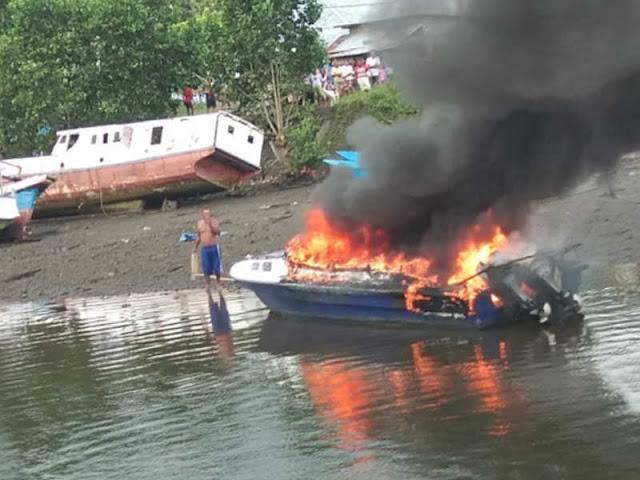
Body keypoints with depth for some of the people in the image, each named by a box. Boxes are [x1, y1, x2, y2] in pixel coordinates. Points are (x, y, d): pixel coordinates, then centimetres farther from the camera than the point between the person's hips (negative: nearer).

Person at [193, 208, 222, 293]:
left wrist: (210, 224, -28)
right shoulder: (200, 223, 7)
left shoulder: (214, 221, -3)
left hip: (214, 247, -3)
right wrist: (195, 247, 17)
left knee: (217, 267, 0)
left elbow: (218, 232, -18)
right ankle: (208, 284, 13)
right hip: (204, 249, 3)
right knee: (206, 269, 2)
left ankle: (218, 282, 21)